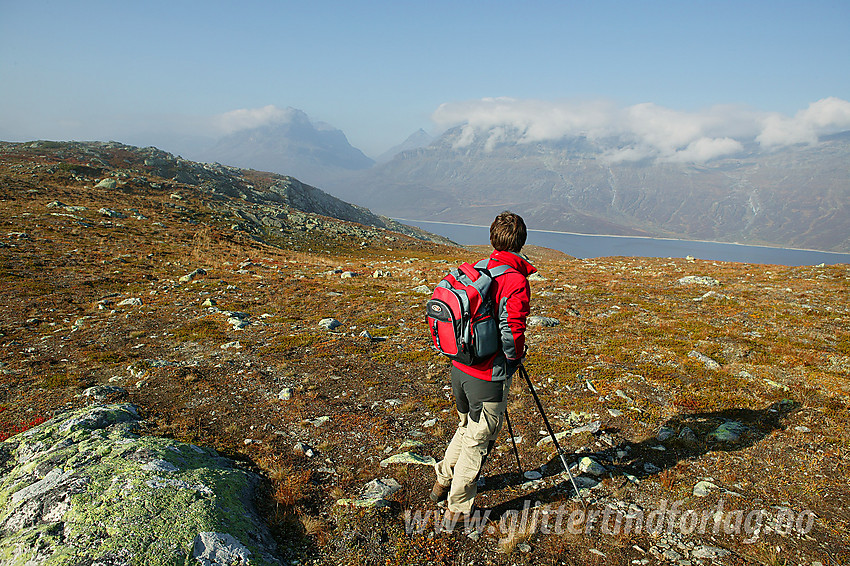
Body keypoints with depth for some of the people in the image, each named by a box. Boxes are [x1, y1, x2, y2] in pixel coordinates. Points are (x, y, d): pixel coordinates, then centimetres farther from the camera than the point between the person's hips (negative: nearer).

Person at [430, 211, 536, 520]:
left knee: (468, 425, 28)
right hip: (489, 377, -7)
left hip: (459, 368, 7)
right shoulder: (516, 280, -19)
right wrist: (515, 357, -4)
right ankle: (458, 509, 24)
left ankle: (443, 482, 43)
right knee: (478, 439, 10)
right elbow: (512, 332, -25)